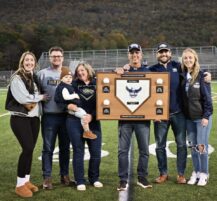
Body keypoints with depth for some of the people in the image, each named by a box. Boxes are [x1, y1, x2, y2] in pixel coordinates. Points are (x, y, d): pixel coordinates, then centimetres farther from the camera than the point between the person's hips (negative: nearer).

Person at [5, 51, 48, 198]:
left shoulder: (34, 78, 13)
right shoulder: (17, 78, -9)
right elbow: (23, 97, -19)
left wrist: (38, 98, -3)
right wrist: (41, 97, -8)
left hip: (34, 118, 7)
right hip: (20, 118, -7)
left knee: (30, 149, 8)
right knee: (27, 148, -13)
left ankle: (26, 180, 20)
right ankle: (20, 184, -2)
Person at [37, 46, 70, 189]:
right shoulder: (42, 74, 4)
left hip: (66, 116, 2)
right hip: (49, 116, -2)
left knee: (65, 147, 11)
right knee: (48, 148, 3)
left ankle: (64, 175, 23)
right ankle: (47, 177, 11)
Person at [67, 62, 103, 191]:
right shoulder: (74, 84, 8)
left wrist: (92, 115, -13)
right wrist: (68, 105, -15)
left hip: (93, 121, 1)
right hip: (75, 121, 0)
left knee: (96, 152, 4)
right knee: (78, 151, 3)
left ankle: (94, 178, 22)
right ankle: (80, 181, 13)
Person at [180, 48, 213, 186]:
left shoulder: (202, 76, -10)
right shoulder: (182, 76, 4)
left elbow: (207, 97, -10)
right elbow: (181, 96, 9)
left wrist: (206, 115, -13)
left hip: (201, 116, -5)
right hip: (188, 118, 5)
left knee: (201, 146, -1)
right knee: (193, 146, 10)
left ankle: (204, 173, 13)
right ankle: (196, 172, 23)